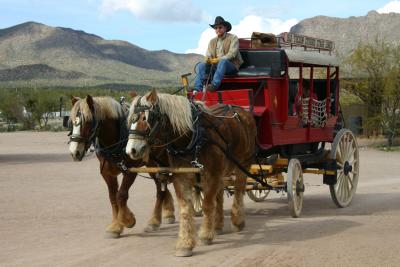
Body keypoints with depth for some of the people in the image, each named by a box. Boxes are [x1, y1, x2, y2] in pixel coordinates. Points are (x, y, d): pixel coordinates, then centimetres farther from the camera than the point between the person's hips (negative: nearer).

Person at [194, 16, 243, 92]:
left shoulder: (233, 38, 3)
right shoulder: (212, 41, 19)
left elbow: (232, 54, -9)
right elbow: (208, 55, 14)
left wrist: (218, 59, -21)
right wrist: (207, 59, -12)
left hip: (231, 66, -5)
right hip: (215, 66, 5)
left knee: (223, 62, -38)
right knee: (200, 66, -18)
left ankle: (214, 85, -50)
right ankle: (198, 89, -31)